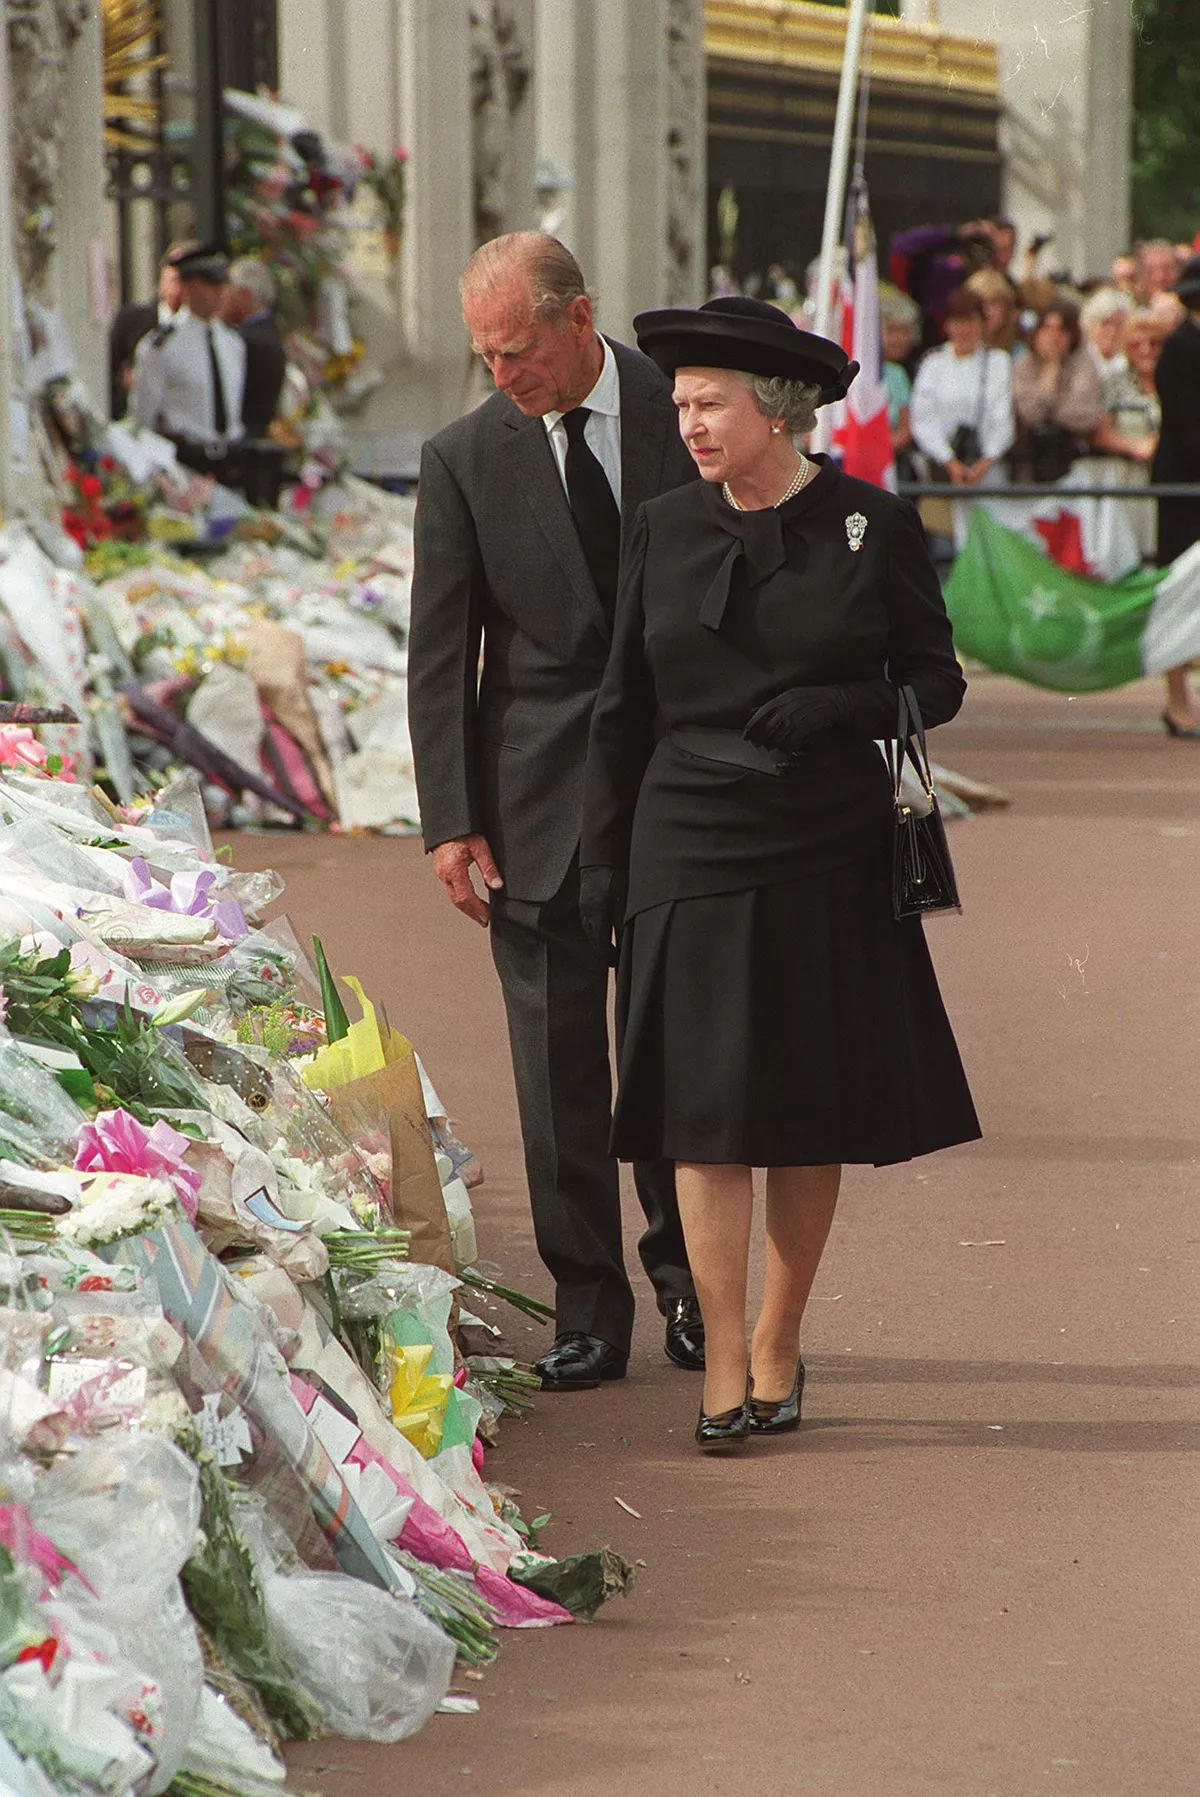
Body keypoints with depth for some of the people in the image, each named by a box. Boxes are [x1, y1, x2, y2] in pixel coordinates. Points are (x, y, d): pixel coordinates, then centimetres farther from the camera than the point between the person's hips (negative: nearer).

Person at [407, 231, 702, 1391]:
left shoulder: (685, 412, -2)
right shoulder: (462, 459, -3)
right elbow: (439, 655, -1)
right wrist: (449, 819, -7)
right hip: (538, 793, 0)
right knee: (557, 1049, 1)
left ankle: (681, 1266, 25)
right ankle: (588, 1306, 8)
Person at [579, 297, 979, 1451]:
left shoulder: (874, 528, -1)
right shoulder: (665, 532, 6)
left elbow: (937, 681, 3)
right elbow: (623, 708, 10)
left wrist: (839, 712, -16)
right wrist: (603, 860, 7)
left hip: (829, 861, -1)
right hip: (695, 853, 1)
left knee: (811, 1113, 4)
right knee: (706, 1109, -4)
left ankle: (777, 1345, 18)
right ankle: (723, 1368, -2)